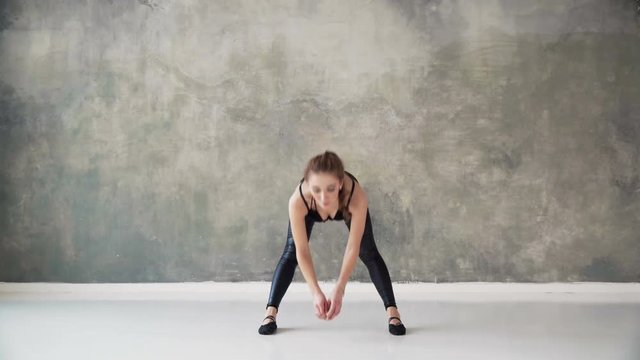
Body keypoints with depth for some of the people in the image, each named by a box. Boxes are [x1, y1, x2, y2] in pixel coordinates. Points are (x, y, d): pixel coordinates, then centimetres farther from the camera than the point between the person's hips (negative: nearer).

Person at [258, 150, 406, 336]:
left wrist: (339, 290, -44)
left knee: (368, 252, -4)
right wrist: (316, 292, -42)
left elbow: (352, 249, -38)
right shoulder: (298, 201, -45)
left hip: (348, 205, 0)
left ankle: (392, 311, 5)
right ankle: (270, 312, 4)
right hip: (310, 210, 0)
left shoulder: (357, 197, -47)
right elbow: (302, 251, -35)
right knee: (290, 253, -5)